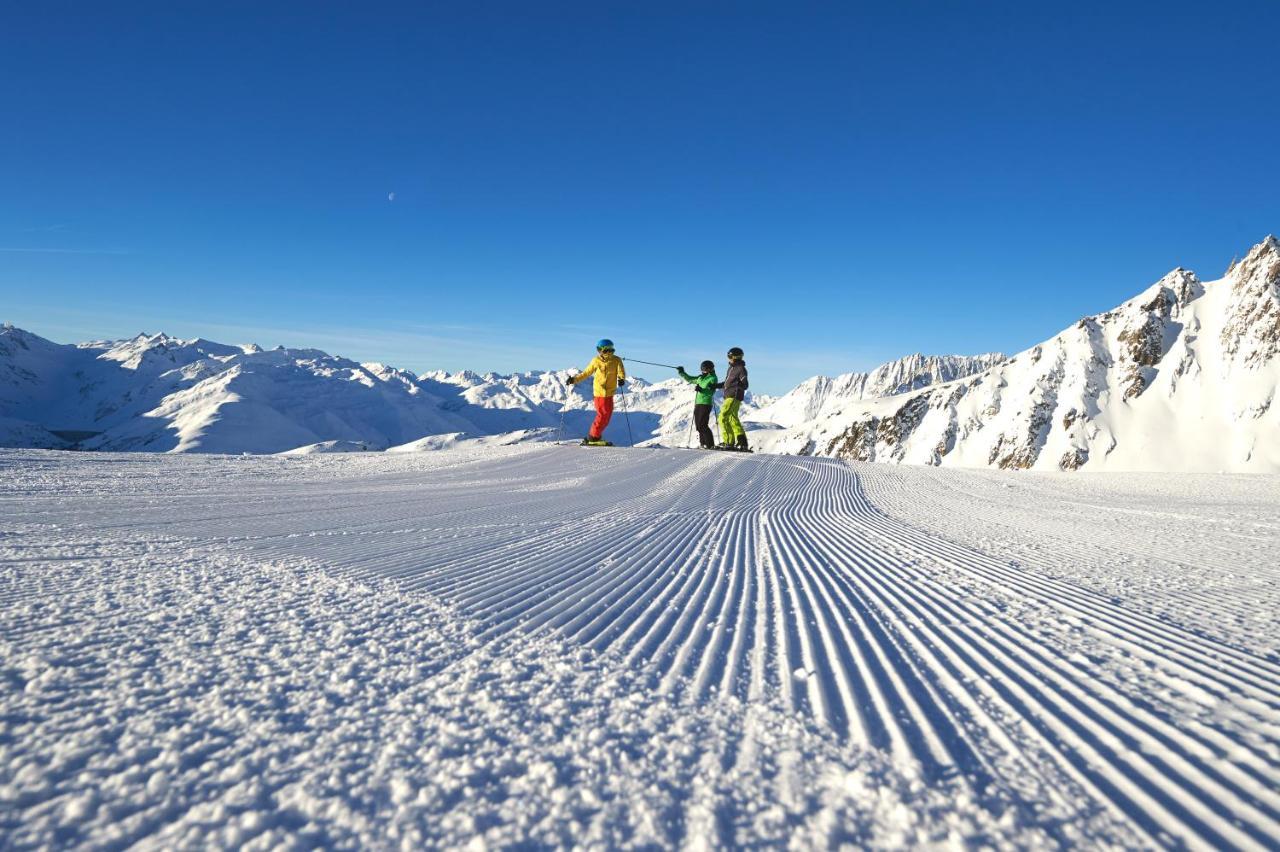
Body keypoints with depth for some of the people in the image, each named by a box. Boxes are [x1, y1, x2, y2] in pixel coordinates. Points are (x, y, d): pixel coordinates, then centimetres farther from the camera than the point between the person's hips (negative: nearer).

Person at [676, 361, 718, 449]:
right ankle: (703, 443, 13)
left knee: (702, 425, -14)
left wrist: (702, 390, -26)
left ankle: (710, 445, -12)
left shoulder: (713, 378, -4)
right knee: (698, 425, 7)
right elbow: (690, 379, 30)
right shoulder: (700, 378, 17)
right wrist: (682, 373, 21)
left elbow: (711, 392, -13)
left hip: (705, 404, -8)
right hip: (698, 403, 8)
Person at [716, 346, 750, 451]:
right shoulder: (730, 368, 17)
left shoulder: (741, 369, -10)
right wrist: (716, 385, 27)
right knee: (733, 420, 10)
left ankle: (728, 442, -11)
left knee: (723, 418, -14)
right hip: (728, 397, 9)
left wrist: (739, 385, -32)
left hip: (734, 397, -9)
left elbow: (745, 385, -14)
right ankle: (742, 443, 13)